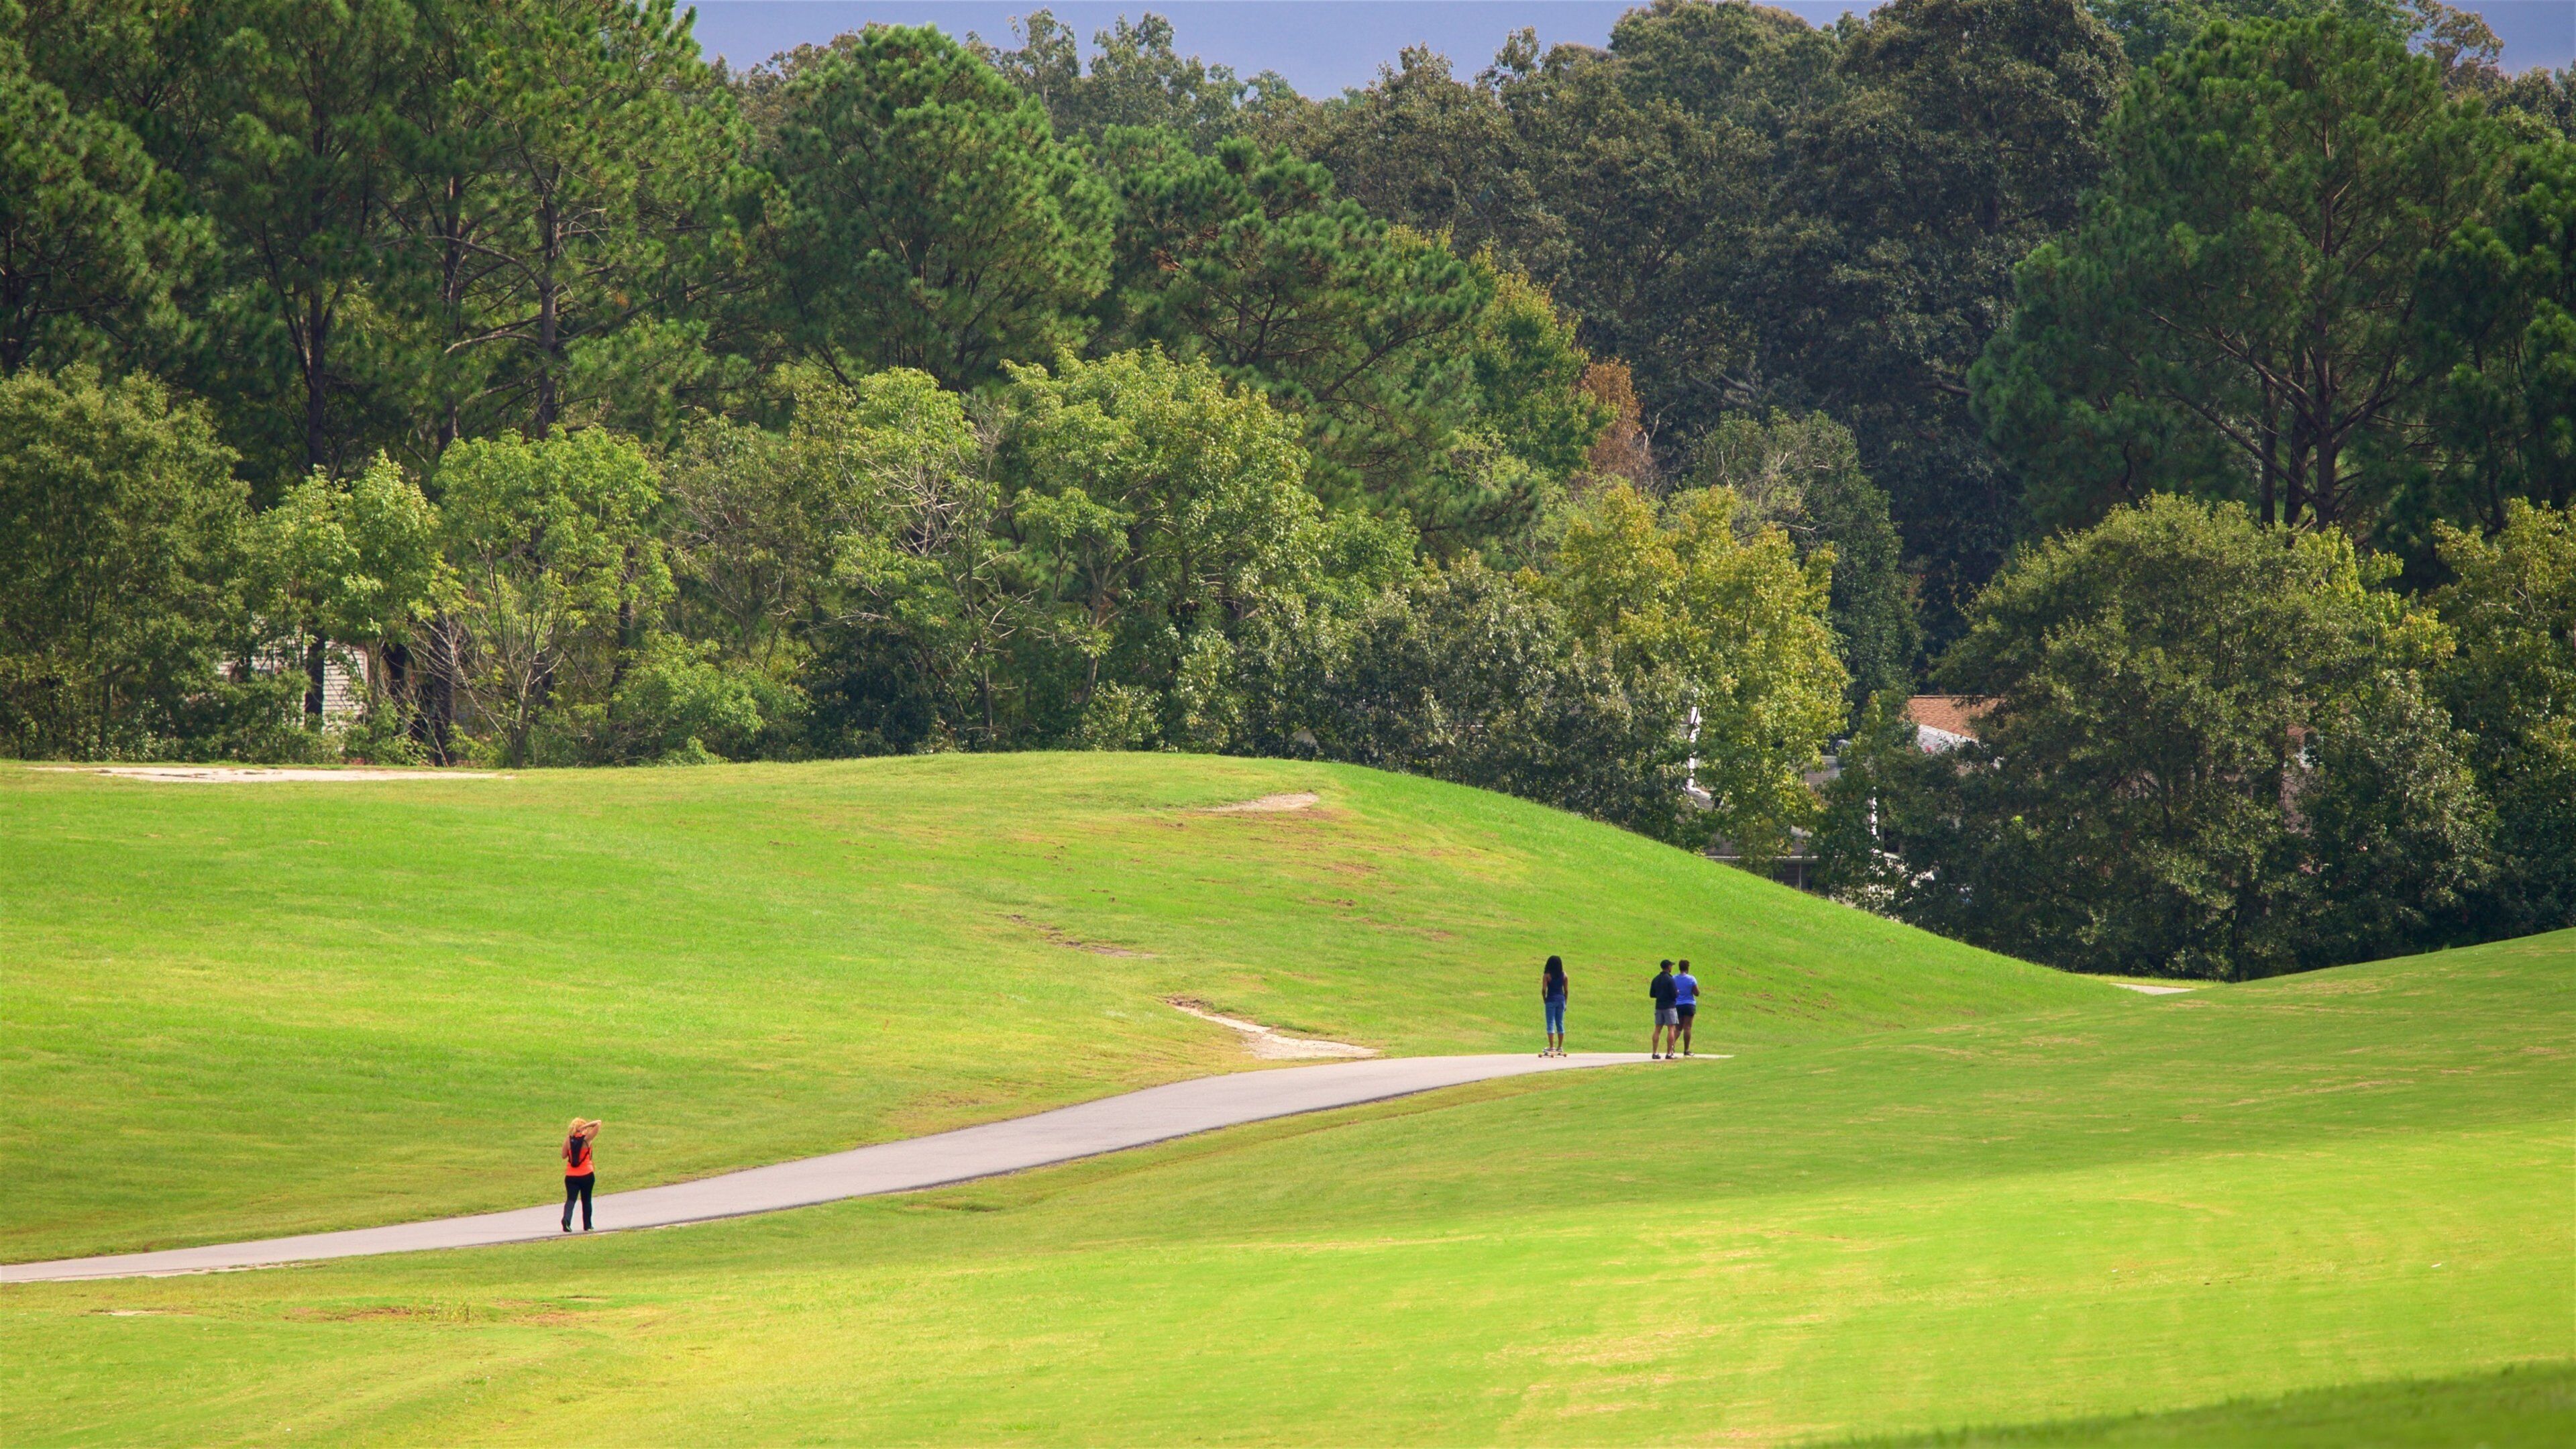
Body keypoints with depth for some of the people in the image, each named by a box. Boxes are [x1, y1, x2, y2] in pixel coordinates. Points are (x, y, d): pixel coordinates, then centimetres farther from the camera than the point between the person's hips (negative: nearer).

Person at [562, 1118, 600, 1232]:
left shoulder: (568, 1139, -3)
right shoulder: (586, 1139, -7)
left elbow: (564, 1155, 4)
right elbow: (598, 1123, -5)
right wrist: (586, 1126, -11)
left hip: (570, 1175, 1)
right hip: (586, 1174, -1)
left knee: (570, 1199, -4)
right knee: (586, 1200, 14)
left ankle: (566, 1218, -30)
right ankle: (587, 1225, 21)